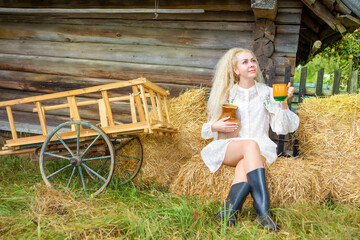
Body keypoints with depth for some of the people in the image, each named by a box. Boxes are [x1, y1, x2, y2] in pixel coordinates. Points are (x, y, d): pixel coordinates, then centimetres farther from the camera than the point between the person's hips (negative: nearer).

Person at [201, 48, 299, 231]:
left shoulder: (268, 93, 12)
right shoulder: (227, 94, 11)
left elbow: (281, 129, 5)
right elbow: (208, 130, 15)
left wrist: (283, 102, -8)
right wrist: (216, 127, -8)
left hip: (260, 150, 1)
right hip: (228, 148, -1)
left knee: (245, 163, -36)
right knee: (251, 145, -35)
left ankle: (228, 212, -47)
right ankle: (263, 211, -45)